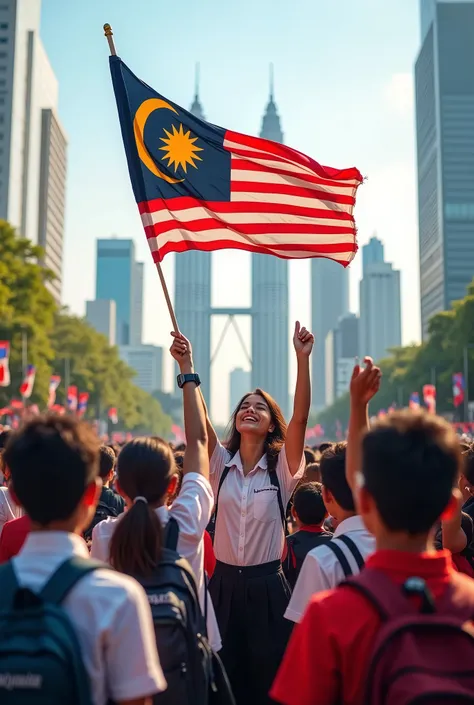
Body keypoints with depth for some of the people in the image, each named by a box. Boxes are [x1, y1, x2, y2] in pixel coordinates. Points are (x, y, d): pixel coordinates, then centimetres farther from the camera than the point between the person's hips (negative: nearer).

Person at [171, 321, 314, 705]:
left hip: (267, 586, -2)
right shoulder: (221, 463, 2)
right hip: (225, 584, 2)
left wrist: (303, 358, -28)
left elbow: (301, 416, -18)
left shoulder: (282, 467, -4)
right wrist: (187, 367, -26)